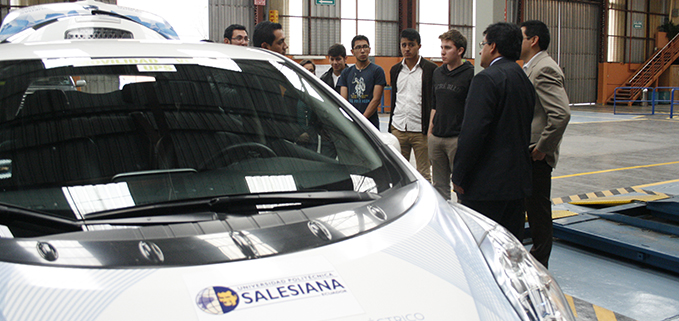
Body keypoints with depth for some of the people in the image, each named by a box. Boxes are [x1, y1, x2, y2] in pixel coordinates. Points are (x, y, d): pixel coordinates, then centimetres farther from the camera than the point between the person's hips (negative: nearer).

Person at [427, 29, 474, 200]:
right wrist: (430, 131, 14)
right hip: (436, 138, 6)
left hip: (457, 139, -6)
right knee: (439, 185, 13)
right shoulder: (438, 72, 13)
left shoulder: (470, 74, -7)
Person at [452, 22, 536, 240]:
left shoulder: (487, 79, -13)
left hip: (487, 184, -9)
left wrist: (458, 177, -14)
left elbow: (473, 132, -19)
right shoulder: (524, 79, 14)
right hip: (518, 180, 9)